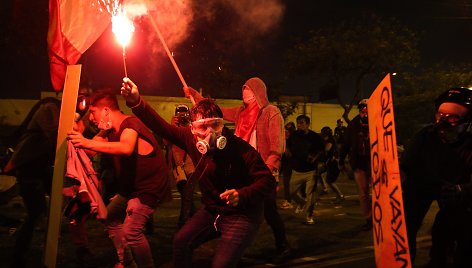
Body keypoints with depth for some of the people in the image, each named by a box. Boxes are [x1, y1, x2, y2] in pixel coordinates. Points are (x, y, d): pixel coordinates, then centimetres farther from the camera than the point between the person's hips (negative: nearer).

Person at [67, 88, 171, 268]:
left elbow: (126, 148, -47)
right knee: (111, 219, 20)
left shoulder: (129, 126, -24)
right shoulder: (110, 130, 5)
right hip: (130, 187, 10)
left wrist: (88, 143, -54)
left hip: (149, 187, -10)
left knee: (131, 231, -24)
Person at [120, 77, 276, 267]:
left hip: (242, 215, -6)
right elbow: (162, 127, -7)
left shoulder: (241, 149, -26)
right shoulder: (191, 138, -10)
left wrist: (242, 195, -42)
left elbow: (268, 181, -25)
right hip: (211, 210, 6)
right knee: (181, 242, 2)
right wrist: (136, 102, -19)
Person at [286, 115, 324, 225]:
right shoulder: (293, 135, 1)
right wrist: (289, 154, -2)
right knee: (292, 192, 8)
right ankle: (302, 203, 40)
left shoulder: (315, 136, -6)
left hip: (310, 171, -3)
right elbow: (287, 147, 17)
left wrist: (314, 157, -11)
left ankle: (309, 216, 15)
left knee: (310, 193, -2)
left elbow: (321, 150, 6)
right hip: (296, 170, 3)